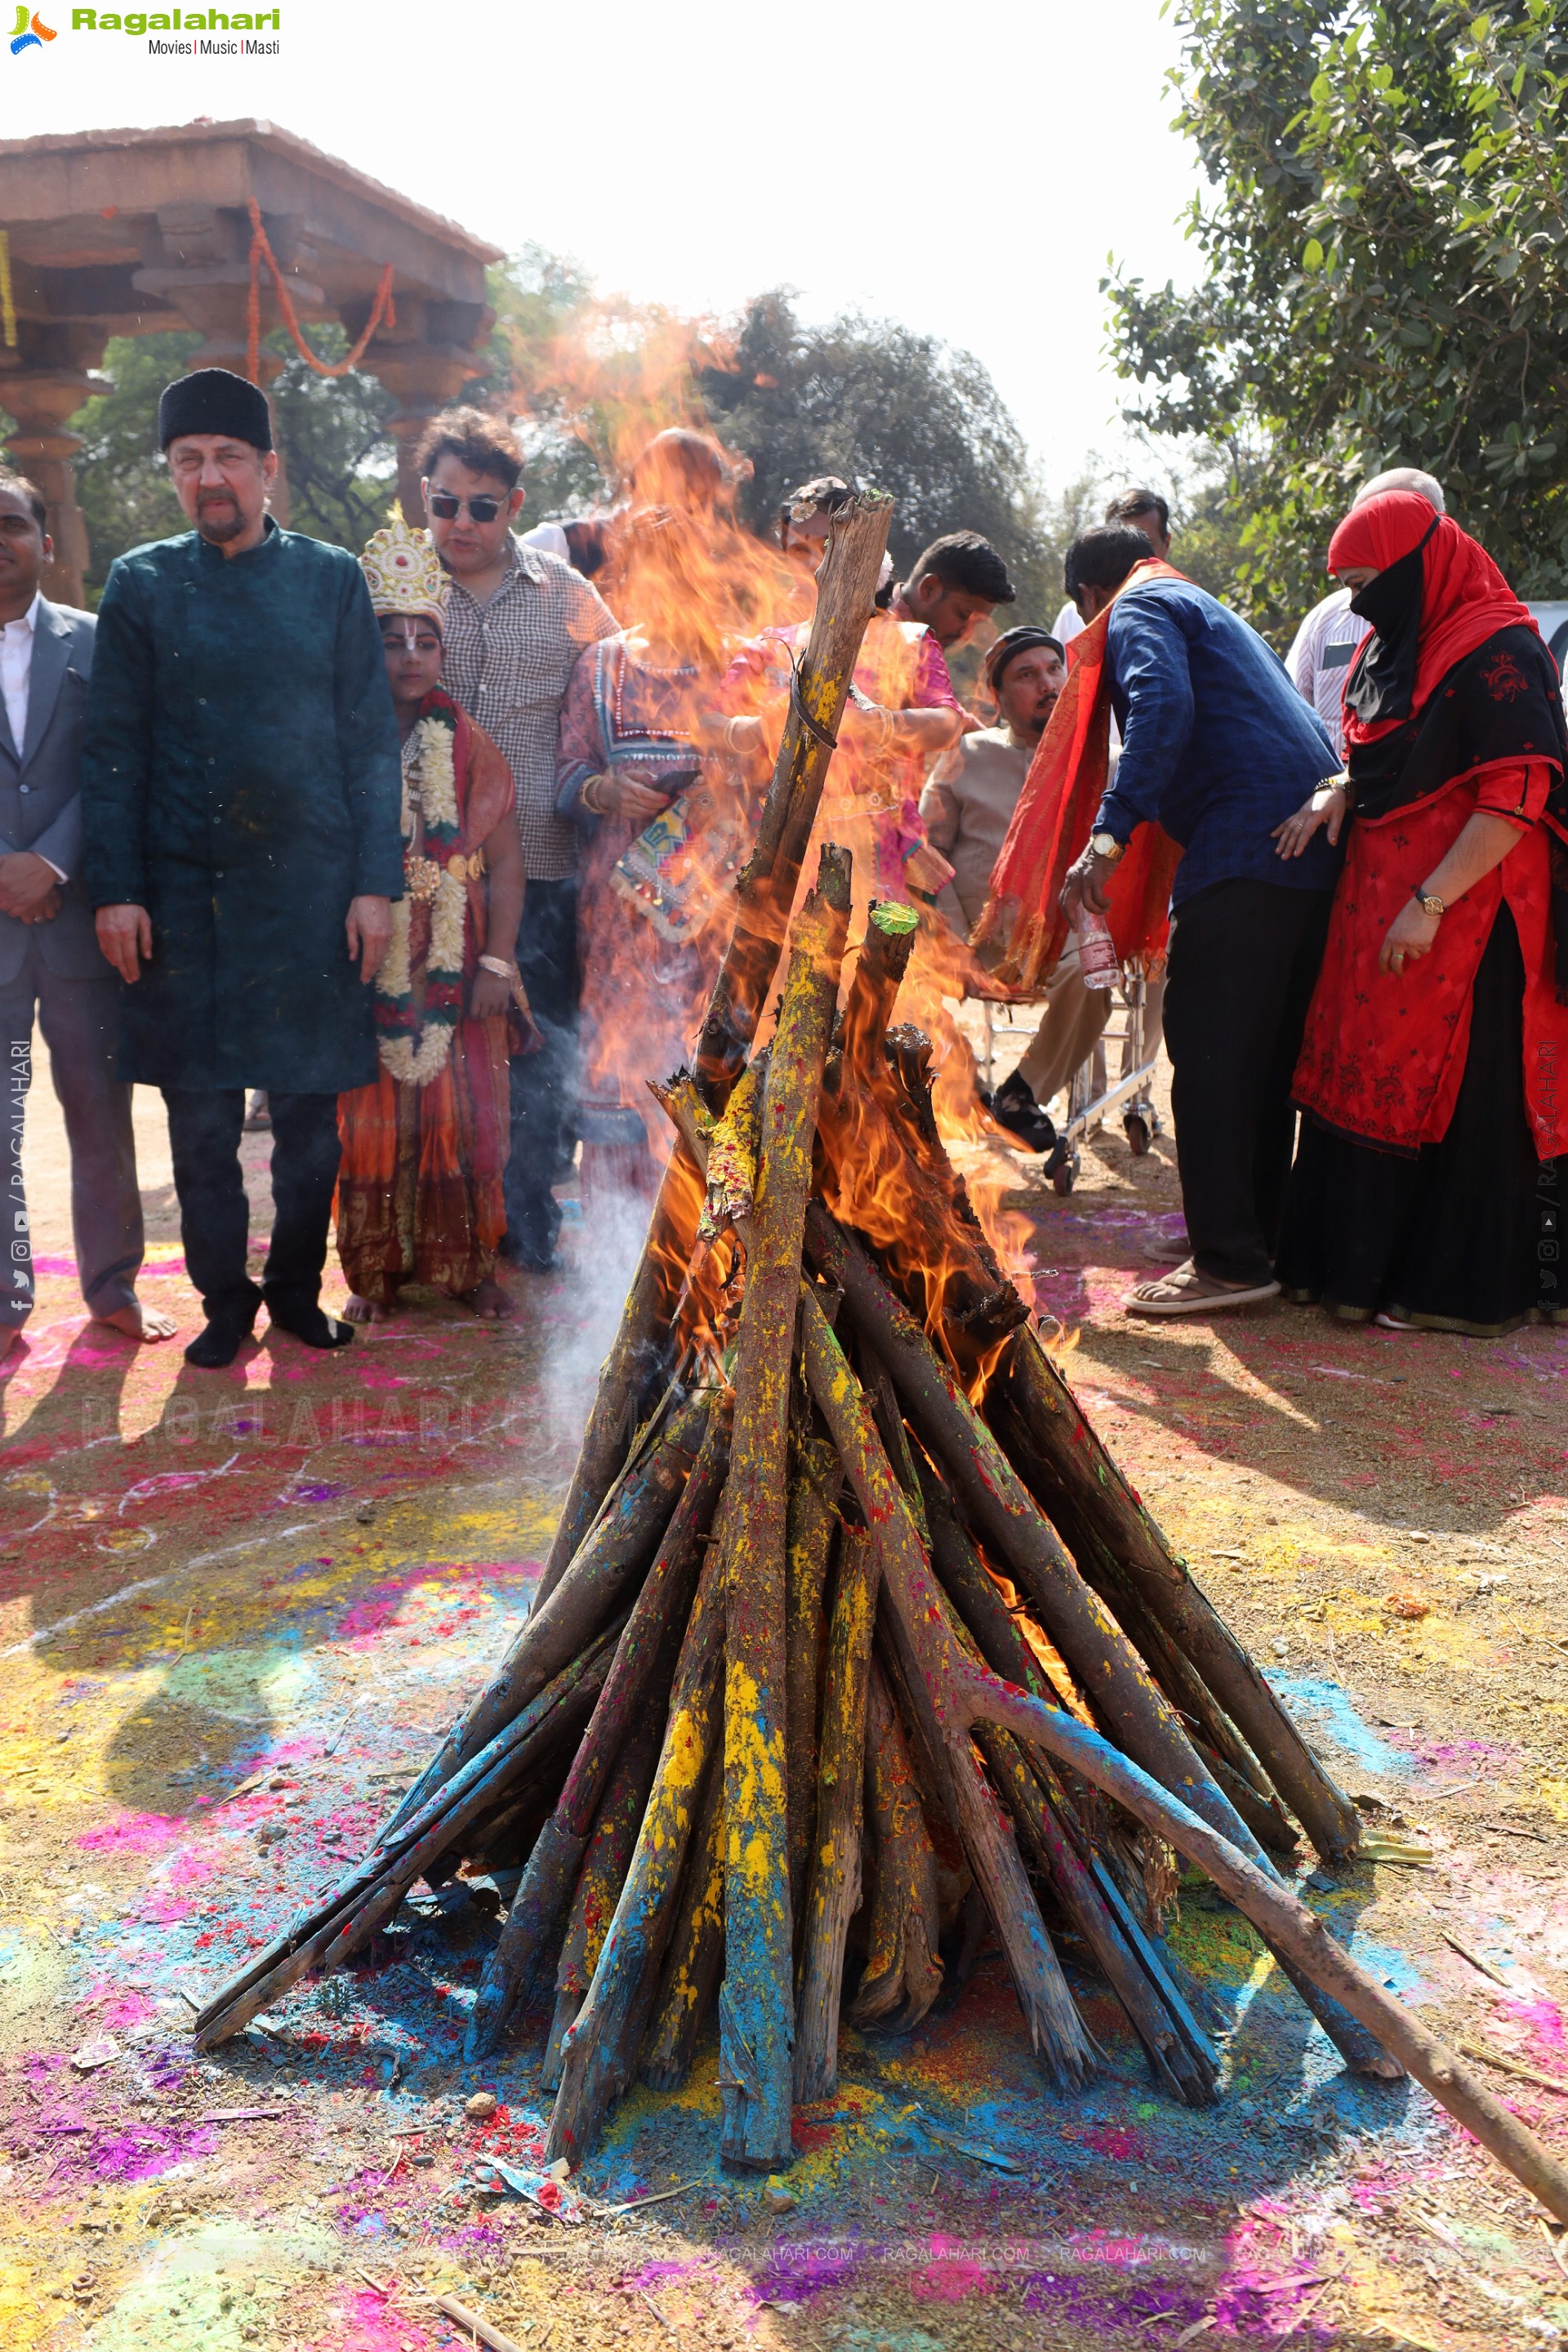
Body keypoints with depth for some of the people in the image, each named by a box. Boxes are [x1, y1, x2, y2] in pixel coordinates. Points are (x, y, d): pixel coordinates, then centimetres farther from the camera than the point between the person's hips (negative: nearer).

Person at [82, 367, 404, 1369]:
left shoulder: (332, 578, 6)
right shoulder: (142, 584, 6)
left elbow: (372, 740, 4)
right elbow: (114, 750, 4)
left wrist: (376, 883, -4)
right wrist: (115, 890, -4)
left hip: (311, 889, 0)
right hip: (183, 892, 0)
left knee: (311, 1109, 6)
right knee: (201, 1116, 5)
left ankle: (298, 1287, 24)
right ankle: (226, 1298, 20)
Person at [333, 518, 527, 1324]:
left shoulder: (469, 747, 3)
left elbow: (504, 863, 1)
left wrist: (497, 962, -7)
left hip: (456, 970, 1)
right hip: (365, 971, -1)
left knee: (460, 1114, 5)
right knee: (372, 1117, 5)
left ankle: (468, 1265, 18)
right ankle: (376, 1273, 17)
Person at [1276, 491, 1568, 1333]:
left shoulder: (1497, 655, -14)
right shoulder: (1400, 645, 14)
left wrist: (1430, 903, -22)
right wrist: (1336, 795, 1)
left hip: (1466, 911, -9)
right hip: (1383, 899, 9)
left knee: (1453, 1093, -2)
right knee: (1374, 1076, 11)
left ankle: (1462, 1289, 10)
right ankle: (1364, 1260, 22)